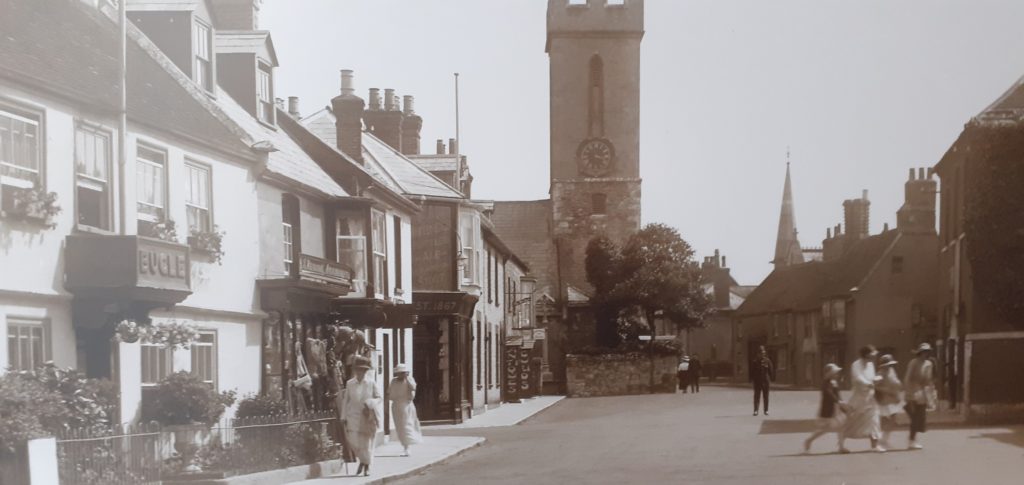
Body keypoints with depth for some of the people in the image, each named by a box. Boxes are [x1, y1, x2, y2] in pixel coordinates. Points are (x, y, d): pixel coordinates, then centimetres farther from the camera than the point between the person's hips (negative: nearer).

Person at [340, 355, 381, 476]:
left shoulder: (371, 383, 3)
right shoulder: (349, 384, 5)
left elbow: (378, 398, 7)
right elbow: (345, 400, 8)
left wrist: (369, 404, -13)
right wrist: (343, 417, 4)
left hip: (367, 417, 0)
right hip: (353, 416, 0)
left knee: (367, 441, 2)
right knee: (353, 440, -11)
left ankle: (367, 467, 17)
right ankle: (362, 460, 16)